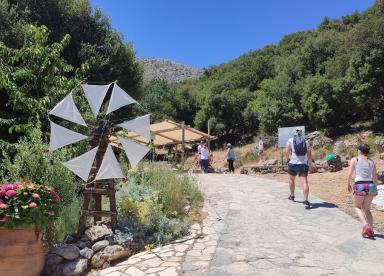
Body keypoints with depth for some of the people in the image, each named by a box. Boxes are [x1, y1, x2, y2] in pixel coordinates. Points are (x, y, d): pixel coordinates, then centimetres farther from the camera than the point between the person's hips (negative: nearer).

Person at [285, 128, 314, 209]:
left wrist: (288, 158, 12)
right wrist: (310, 164, 20)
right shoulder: (306, 142, 11)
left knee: (291, 179, 22)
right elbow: (309, 154, 10)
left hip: (293, 164, -1)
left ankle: (292, 196, 35)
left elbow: (287, 151, -7)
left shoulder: (290, 140, 3)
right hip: (303, 164, 1)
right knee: (304, 182, -8)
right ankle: (306, 200, -21)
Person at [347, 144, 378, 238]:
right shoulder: (371, 162, 11)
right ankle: (371, 230, 13)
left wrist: (349, 184, 13)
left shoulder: (354, 160, 1)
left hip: (359, 185, -4)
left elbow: (350, 174, -2)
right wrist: (375, 188, 28)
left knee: (357, 207, 15)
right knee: (367, 209, 19)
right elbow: (375, 177, 14)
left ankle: (365, 224, -7)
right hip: (370, 185, 4)